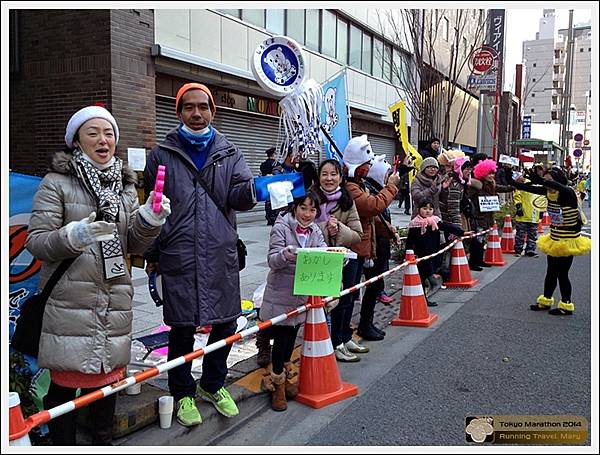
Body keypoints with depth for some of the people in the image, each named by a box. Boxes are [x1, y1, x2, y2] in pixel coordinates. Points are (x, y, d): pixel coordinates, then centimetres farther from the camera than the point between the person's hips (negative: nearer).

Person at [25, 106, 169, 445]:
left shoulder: (125, 185, 14)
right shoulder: (57, 183, -2)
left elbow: (134, 245, 12)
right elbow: (36, 242, -6)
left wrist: (150, 221, -9)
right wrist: (73, 235, -25)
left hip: (115, 301, 5)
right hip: (70, 303, -4)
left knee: (108, 377, 14)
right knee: (65, 382, 1)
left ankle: (103, 442, 32)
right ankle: (63, 444, 21)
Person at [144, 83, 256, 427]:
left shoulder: (229, 154, 11)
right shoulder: (162, 155, 6)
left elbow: (239, 196, -3)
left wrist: (253, 188, -27)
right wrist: (151, 254, 6)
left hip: (222, 257, 2)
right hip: (178, 259, -2)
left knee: (226, 324, 10)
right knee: (182, 329, 7)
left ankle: (213, 384, 34)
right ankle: (183, 393, 28)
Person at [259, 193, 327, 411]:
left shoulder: (316, 232, 7)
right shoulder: (281, 227, -9)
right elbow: (272, 261, -17)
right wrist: (285, 255, -38)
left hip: (302, 294, 5)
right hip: (280, 296, -5)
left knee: (291, 338, 15)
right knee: (280, 339, 0)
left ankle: (286, 377, 34)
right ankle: (277, 385, 16)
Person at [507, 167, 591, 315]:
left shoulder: (569, 193, -21)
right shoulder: (548, 191, -2)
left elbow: (558, 186, -44)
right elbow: (528, 188, -4)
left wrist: (540, 181, -47)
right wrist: (511, 181, -14)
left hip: (568, 241, -7)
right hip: (554, 239, 7)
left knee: (562, 274, 2)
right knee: (551, 272, 16)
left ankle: (566, 306, 17)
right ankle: (545, 301, 28)